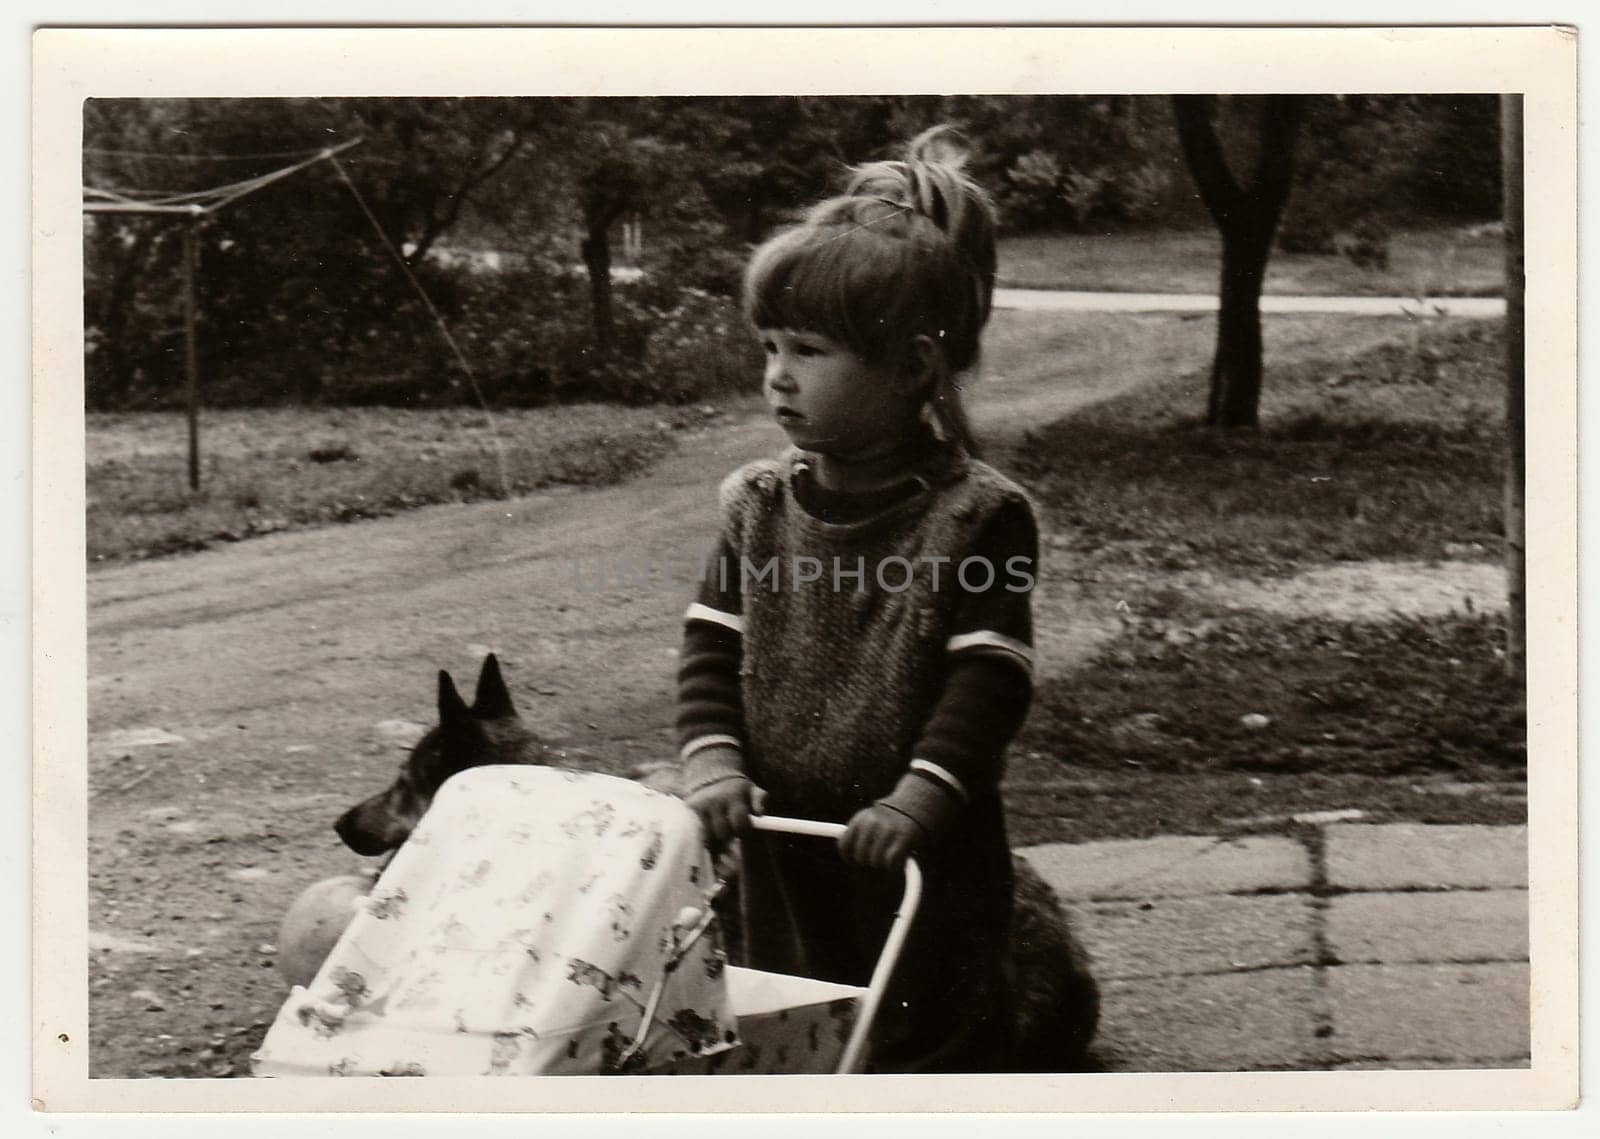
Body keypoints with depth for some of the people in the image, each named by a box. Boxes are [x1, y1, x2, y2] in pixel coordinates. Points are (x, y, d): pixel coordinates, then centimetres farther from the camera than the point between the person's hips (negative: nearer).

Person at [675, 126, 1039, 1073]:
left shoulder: (978, 514, -11)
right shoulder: (759, 504, 3)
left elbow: (988, 680, -17)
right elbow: (713, 649, 3)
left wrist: (919, 795, -28)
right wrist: (714, 761, -14)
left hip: (924, 867, -4)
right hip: (783, 861, 5)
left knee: (939, 1047, 5)